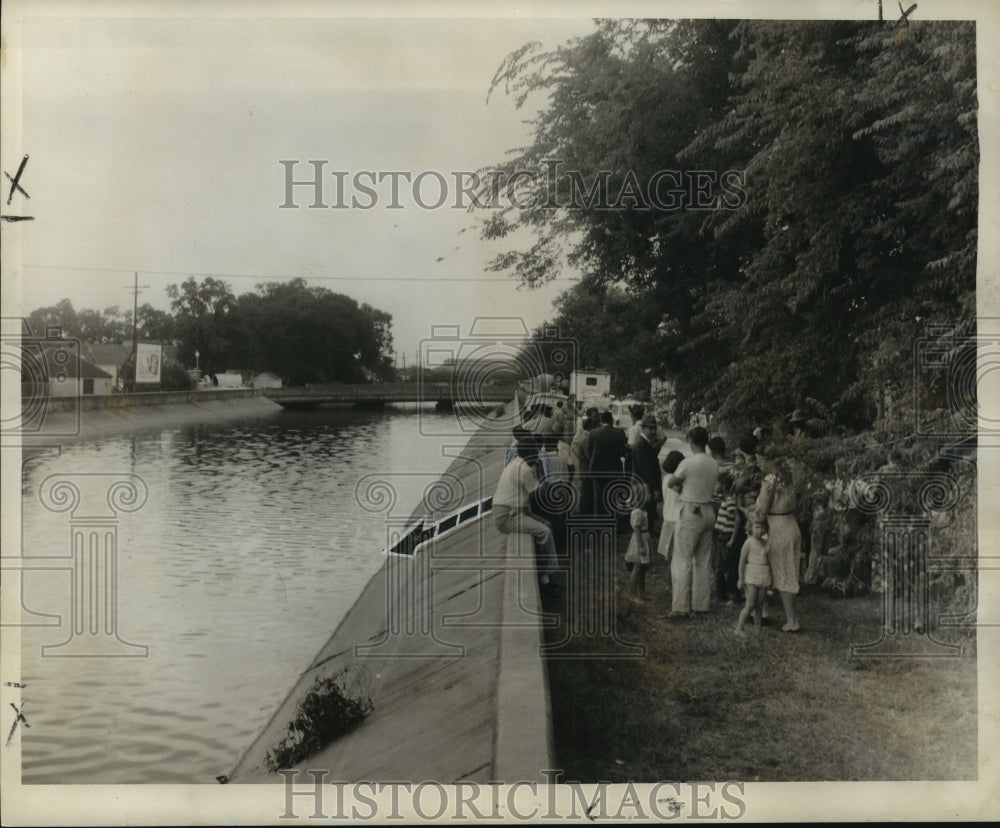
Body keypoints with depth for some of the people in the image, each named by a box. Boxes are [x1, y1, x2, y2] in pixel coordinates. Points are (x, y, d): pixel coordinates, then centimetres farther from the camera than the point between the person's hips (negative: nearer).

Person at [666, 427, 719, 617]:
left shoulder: (688, 463, -14)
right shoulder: (714, 465, 5)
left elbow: (670, 483, -5)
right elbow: (712, 485, 11)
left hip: (690, 513, -7)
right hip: (709, 512, 7)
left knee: (683, 561, -2)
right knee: (704, 561, 12)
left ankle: (680, 606, -4)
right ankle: (701, 604, 18)